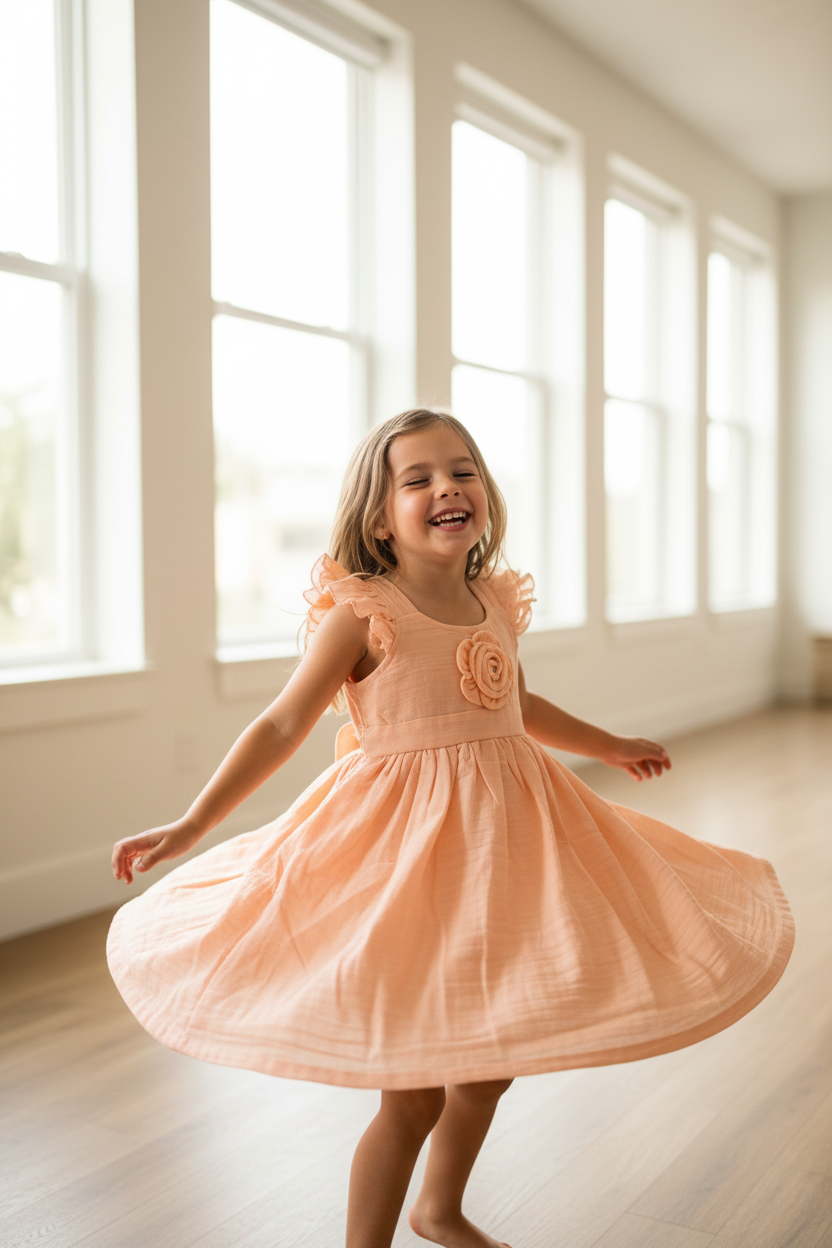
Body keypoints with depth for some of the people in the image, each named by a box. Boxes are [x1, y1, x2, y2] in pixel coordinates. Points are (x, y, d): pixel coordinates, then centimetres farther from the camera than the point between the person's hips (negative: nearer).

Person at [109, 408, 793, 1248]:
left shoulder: (495, 600, 6)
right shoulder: (361, 611, -12)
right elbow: (282, 726, -9)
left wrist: (609, 747, 36)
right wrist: (192, 825, -16)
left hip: (500, 838, 7)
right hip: (405, 851, -7)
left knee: (492, 1057, 20)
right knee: (412, 1092, -1)